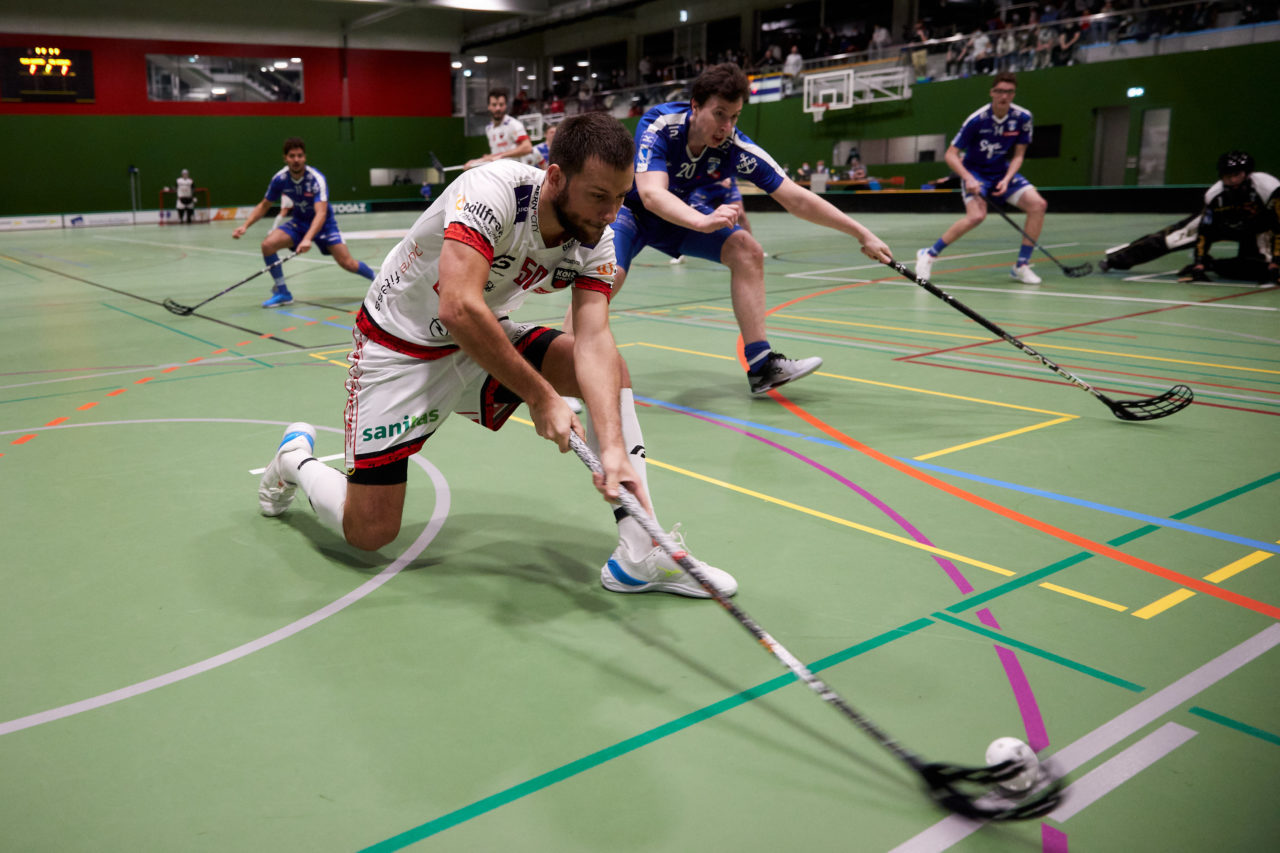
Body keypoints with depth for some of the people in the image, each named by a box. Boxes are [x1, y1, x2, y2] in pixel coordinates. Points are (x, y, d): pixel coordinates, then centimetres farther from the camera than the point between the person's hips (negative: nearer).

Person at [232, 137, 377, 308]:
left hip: (323, 223, -4)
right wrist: (245, 226, -12)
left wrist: (308, 239, -54)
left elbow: (321, 213, -39)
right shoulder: (279, 178, -13)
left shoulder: (316, 179, -27)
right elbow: (264, 206, 2)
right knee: (268, 245, -20)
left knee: (347, 263, -17)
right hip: (298, 222, 4)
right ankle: (282, 293, -5)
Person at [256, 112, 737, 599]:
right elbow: (459, 308, -41)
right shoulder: (494, 189, -30)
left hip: (484, 342, 6)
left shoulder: (595, 238, -12)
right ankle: (296, 457, 26)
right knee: (369, 532, -7)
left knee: (608, 368, -14)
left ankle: (639, 557, -12)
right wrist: (541, 397, -35)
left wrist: (613, 446, -37)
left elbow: (593, 339, -23)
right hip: (398, 349, -5)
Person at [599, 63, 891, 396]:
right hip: (628, 206, -4)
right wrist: (703, 221, -63)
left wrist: (863, 234, -21)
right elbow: (651, 193, -44)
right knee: (608, 274, -32)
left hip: (679, 213, 5)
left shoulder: (736, 148, -21)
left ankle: (760, 365, -8)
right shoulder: (659, 125, -31)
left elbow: (796, 198, -19)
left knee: (747, 251, -11)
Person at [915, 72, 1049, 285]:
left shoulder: (1023, 117, -9)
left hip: (1003, 172, 5)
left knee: (1038, 204, -14)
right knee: (976, 215, -31)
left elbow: (1018, 156, 0)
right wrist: (968, 179, -30)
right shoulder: (977, 120, -20)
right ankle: (929, 255, -15)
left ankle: (1022, 265, -6)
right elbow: (951, 155, -16)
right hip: (975, 172, -5)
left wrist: (1006, 180, -17)